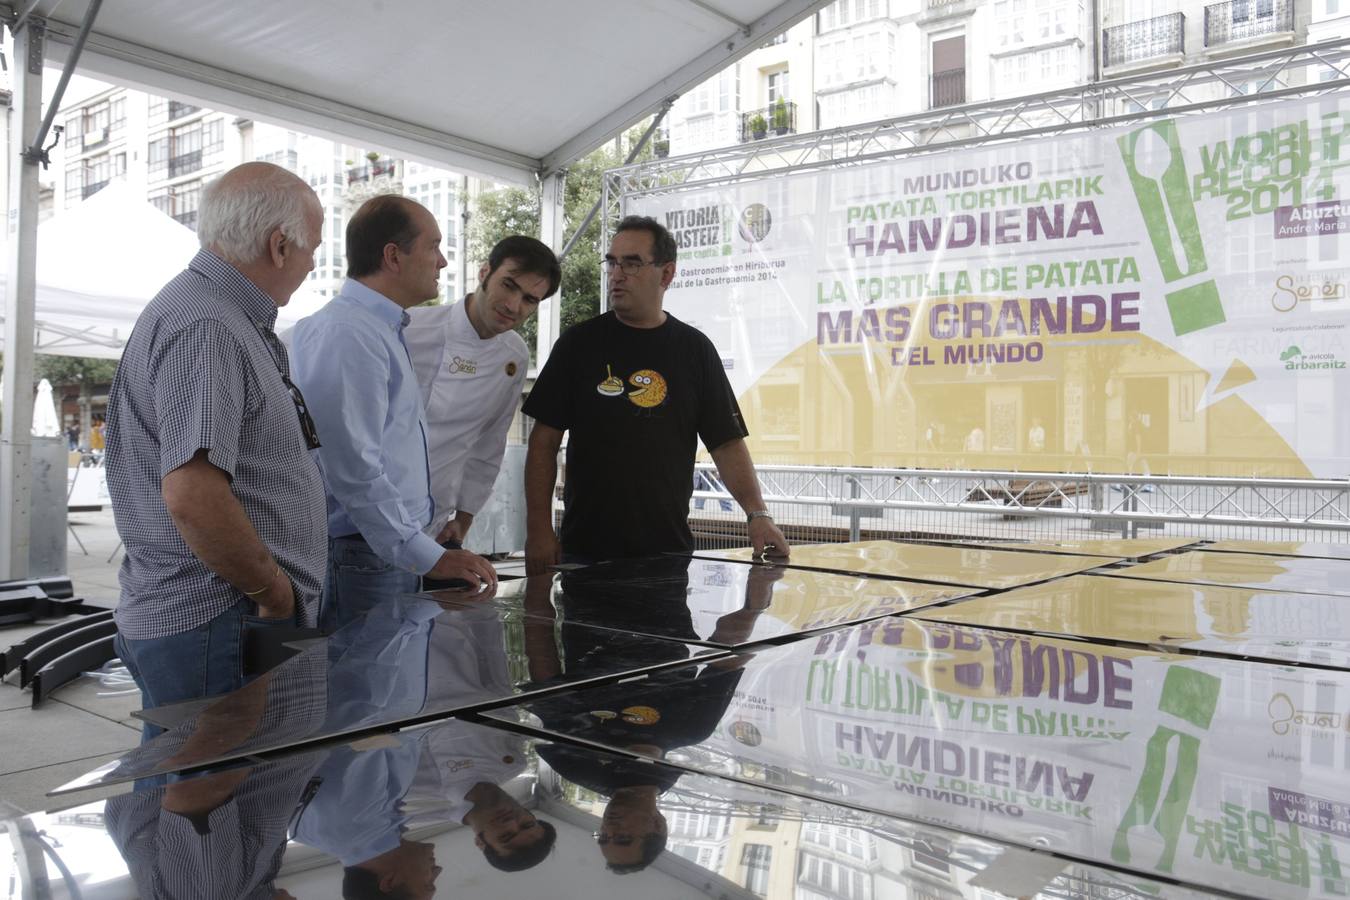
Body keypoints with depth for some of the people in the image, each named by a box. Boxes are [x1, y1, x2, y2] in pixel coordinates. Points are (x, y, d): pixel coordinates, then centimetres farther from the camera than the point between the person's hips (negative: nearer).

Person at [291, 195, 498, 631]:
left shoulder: (382, 329, 18)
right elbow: (355, 471, -22)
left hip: (396, 557, 10)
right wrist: (429, 556, -19)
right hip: (361, 558, -9)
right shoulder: (349, 333, -16)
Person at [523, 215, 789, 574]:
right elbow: (544, 441, 0)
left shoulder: (694, 349, 6)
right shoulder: (580, 342, 1)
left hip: (670, 548, 1)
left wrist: (757, 514, -10)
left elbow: (727, 443, 4)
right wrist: (538, 529, -7)